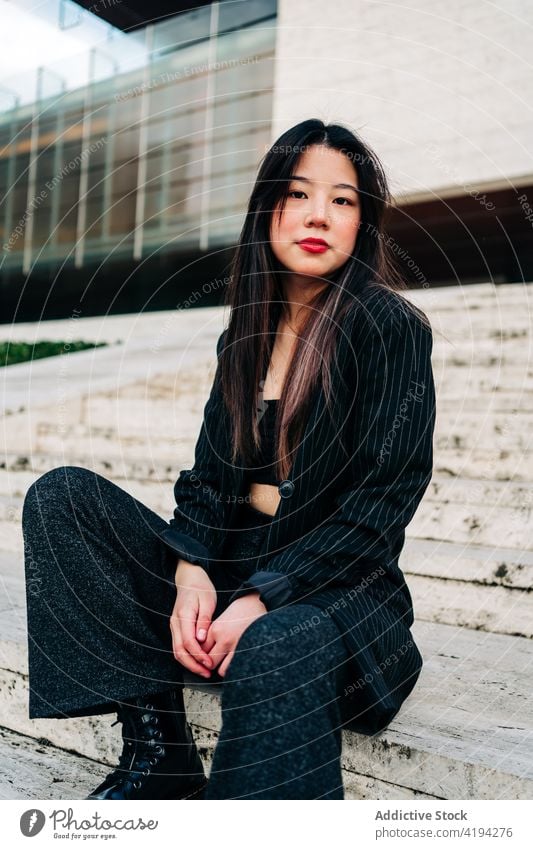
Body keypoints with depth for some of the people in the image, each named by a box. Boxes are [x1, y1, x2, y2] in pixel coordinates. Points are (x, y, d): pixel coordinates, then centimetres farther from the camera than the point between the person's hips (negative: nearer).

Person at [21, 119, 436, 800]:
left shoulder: (391, 327, -6)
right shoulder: (245, 336, 12)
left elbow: (384, 499, -13)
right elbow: (210, 475, 8)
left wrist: (261, 600, -20)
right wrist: (189, 571, -12)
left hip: (340, 586, -6)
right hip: (227, 569, 7)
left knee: (274, 649, -41)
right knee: (60, 495, -9)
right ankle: (157, 749, -14)